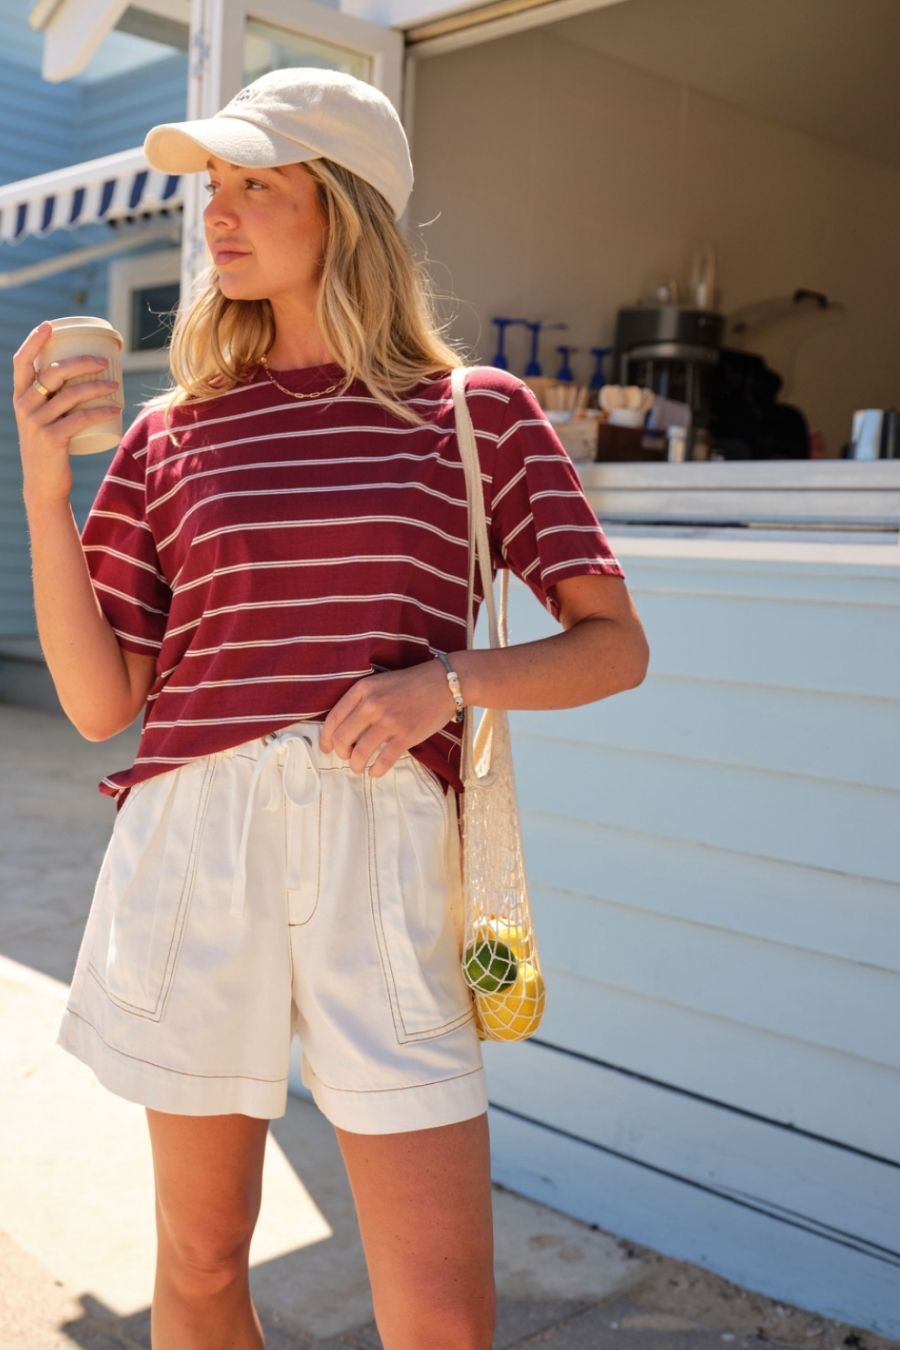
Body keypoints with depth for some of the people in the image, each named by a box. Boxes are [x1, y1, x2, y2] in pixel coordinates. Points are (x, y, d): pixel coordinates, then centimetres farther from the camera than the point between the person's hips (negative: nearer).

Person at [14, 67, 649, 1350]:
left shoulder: (478, 411, 5)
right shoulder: (171, 434, 8)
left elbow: (615, 645, 3)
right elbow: (98, 702, 6)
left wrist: (448, 681, -14)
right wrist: (44, 484, -4)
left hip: (384, 855, -1)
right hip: (195, 846, 2)